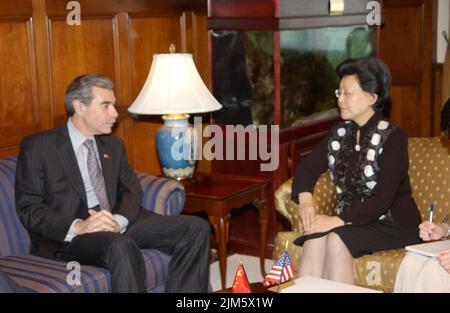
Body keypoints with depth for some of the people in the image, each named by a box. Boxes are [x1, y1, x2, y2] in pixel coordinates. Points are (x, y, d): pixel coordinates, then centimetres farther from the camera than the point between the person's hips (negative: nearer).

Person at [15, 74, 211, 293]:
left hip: (119, 225, 6)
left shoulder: (113, 145, 18)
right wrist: (77, 227, -24)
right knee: (121, 246, -39)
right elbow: (28, 208, -7)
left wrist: (118, 220, -13)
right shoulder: (37, 146, 0)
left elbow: (131, 191, 11)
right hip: (66, 235, -6)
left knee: (197, 227, -12)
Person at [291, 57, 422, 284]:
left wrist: (338, 221, -25)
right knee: (314, 239, -26)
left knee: (336, 240, -31)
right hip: (349, 221, 5)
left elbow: (383, 199, -19)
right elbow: (308, 167, 7)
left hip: (394, 224, -5)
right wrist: (305, 200, -14)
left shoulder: (392, 137, -12)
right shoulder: (340, 132, 8)